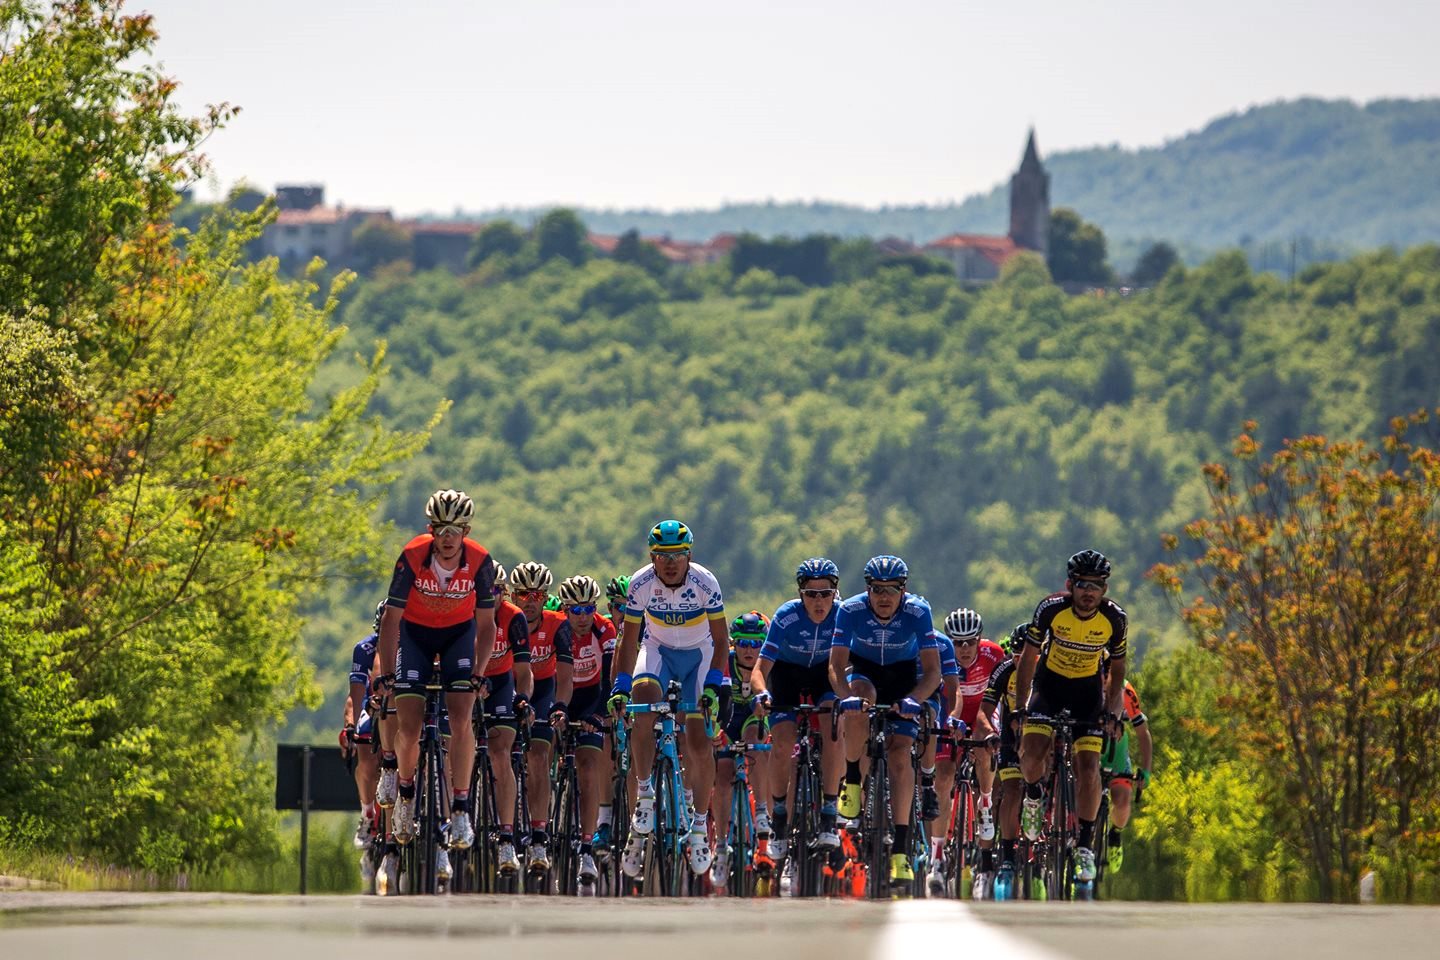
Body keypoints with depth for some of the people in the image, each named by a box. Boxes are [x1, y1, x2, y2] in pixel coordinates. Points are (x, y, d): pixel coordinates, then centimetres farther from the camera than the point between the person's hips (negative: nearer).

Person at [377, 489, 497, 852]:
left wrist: (478, 674, -24)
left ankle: (460, 810, -14)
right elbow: (391, 618, -19)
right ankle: (406, 792, 18)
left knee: (461, 717, -17)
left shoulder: (480, 561, -24)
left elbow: (485, 624, -14)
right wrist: (386, 674, -23)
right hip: (415, 632, 0)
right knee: (409, 725, -10)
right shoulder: (412, 557, -27)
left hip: (459, 633, 0)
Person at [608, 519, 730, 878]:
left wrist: (712, 685, -28)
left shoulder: (705, 583, -24)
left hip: (698, 654, 0)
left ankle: (700, 825, 9)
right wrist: (619, 686, -25)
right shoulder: (641, 583, -22)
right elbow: (629, 640, -15)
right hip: (658, 650, 0)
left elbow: (720, 640, -17)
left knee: (699, 744, -9)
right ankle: (644, 792, -25)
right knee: (643, 693, -33)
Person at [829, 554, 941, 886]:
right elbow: (836, 666, -26)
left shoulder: (918, 612, -27)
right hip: (863, 670, 0)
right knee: (860, 698, -37)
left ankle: (900, 850, -16)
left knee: (900, 753, -16)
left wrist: (913, 699, -44)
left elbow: (932, 671, -25)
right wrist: (846, 695, -46)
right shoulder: (851, 610, -26)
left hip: (903, 676, 0)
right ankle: (852, 780, -15)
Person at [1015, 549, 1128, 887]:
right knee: (1032, 753, -23)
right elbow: (1028, 657, -9)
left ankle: (1085, 846, -1)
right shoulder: (1050, 609, -22)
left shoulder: (1114, 618, -18)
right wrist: (1020, 707, -11)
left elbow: (1117, 669, -2)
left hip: (1088, 689, 1)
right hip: (1049, 683, -1)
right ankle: (1034, 796, 12)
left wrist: (1112, 712, -13)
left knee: (1088, 766, -12)